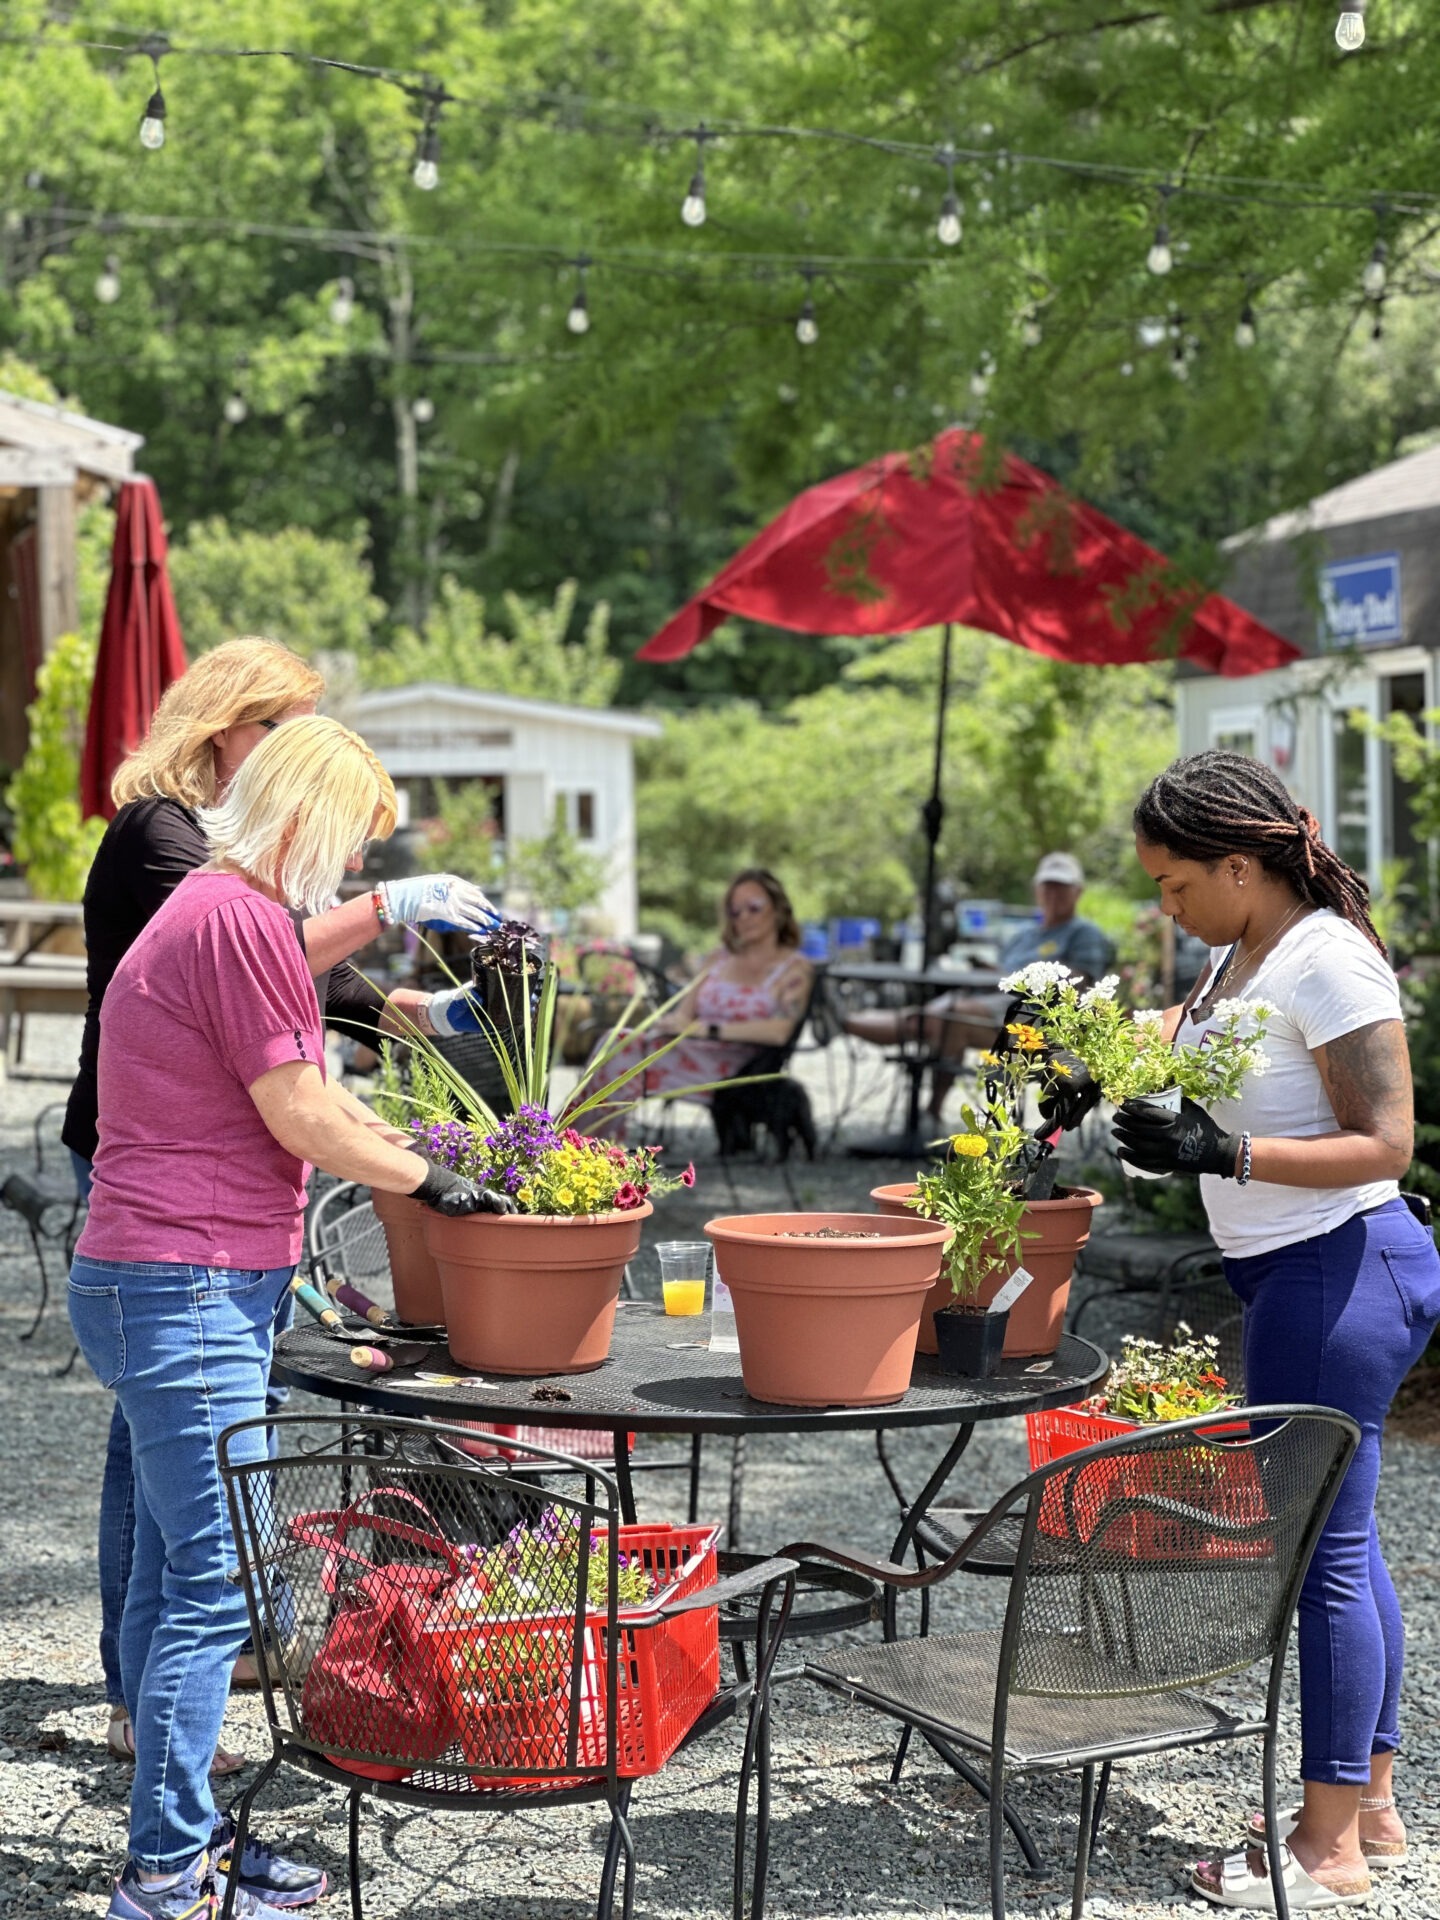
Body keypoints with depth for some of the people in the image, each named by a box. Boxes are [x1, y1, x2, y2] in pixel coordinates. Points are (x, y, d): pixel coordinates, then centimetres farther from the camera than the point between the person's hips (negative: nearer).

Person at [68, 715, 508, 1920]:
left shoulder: (208, 911, 19)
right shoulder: (241, 918, -15)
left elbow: (305, 1095, 24)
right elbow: (301, 1117, -14)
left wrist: (409, 1152, 21)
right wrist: (429, 1180, 0)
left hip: (157, 1289, 11)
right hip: (191, 1290, -11)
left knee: (173, 1574, 15)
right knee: (219, 1584, -8)